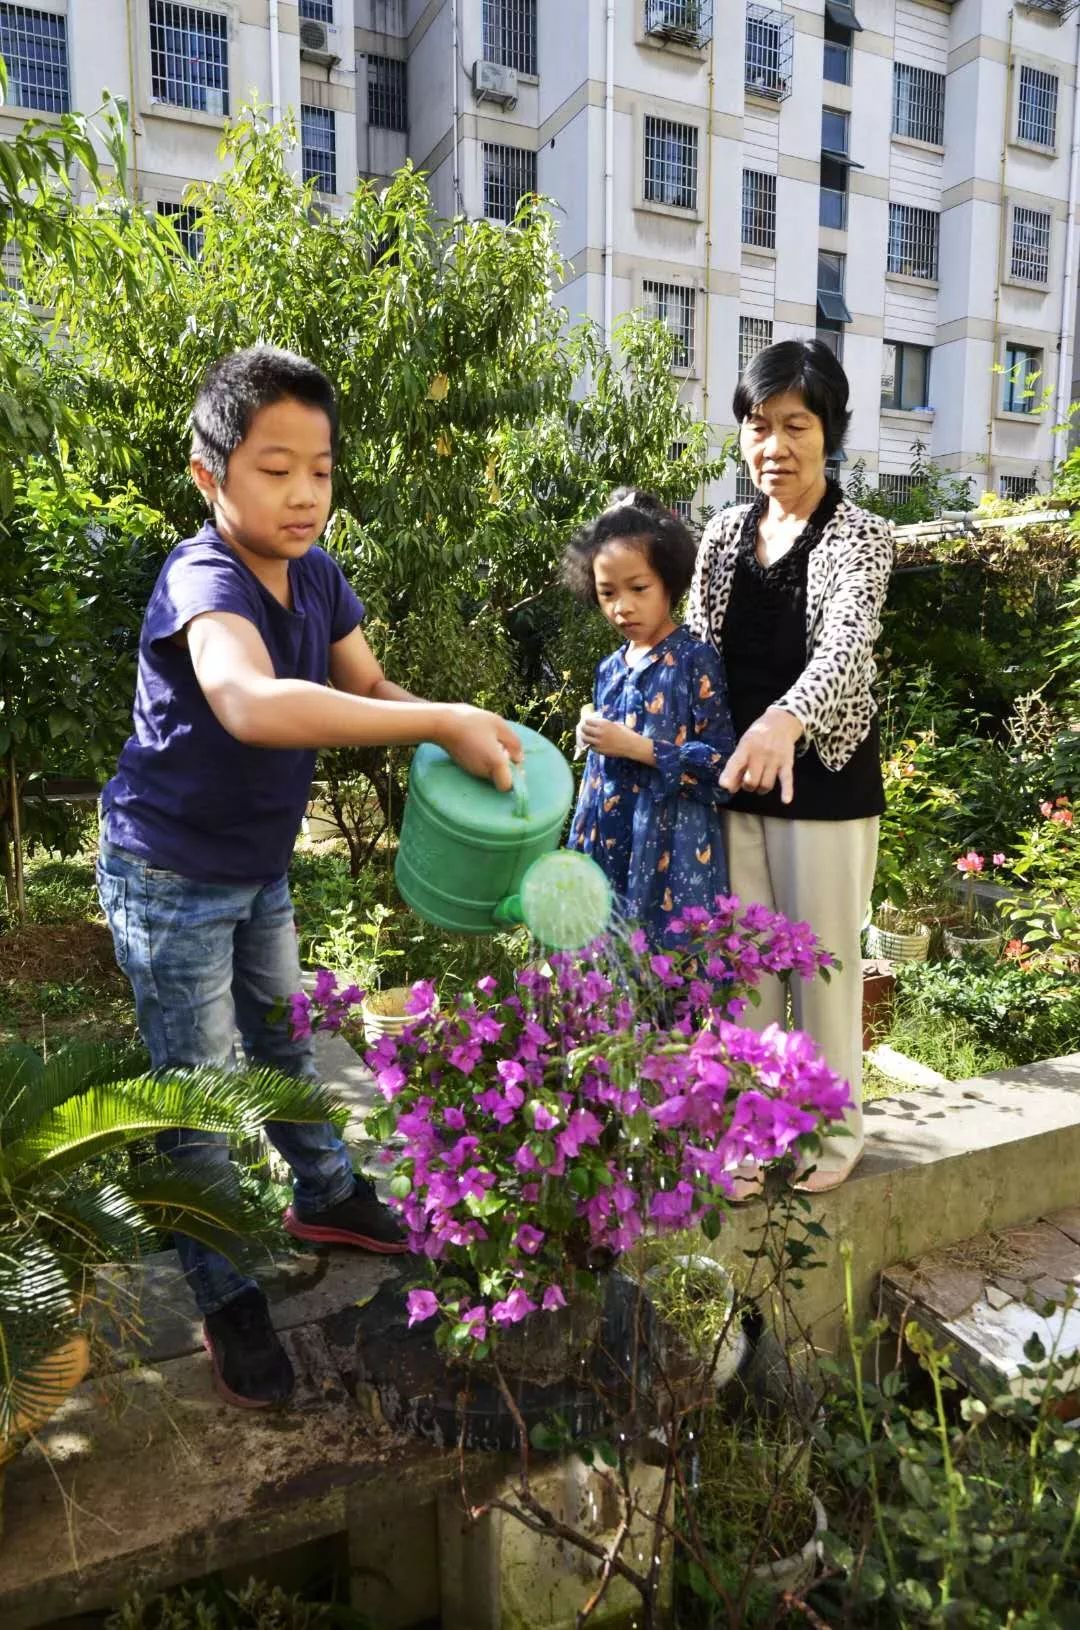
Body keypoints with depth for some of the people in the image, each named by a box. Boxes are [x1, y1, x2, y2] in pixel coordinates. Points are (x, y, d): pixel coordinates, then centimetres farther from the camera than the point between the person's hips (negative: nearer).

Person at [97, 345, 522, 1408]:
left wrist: (469, 741, -21)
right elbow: (252, 703, -51)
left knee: (285, 1045, 23)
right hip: (170, 877, -7)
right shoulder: (203, 581, -30)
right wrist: (443, 720, -50)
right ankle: (227, 1302, 23)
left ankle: (325, 1199, 45)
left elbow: (370, 688, -1)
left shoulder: (316, 577, -5)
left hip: (260, 867, 8)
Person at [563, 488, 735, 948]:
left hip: (673, 855, -6)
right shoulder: (609, 670, 10)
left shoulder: (695, 661, -9)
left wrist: (638, 747, -19)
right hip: (608, 852, 6)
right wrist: (579, 847, 16)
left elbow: (723, 763, -14)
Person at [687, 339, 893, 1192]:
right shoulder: (724, 532, 9)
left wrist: (785, 719, -43)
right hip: (733, 779, 5)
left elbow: (847, 643, -24)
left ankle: (832, 1129, 27)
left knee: (824, 961, 6)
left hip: (825, 778, -4)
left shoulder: (860, 536, -6)